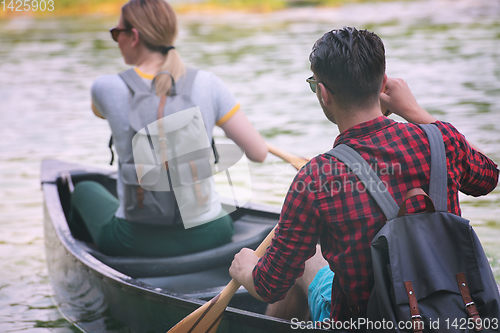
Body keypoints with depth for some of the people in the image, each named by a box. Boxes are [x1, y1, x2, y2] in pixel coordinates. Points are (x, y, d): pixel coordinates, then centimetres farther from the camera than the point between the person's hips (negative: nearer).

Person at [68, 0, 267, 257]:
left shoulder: (107, 88, -11)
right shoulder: (207, 84, -10)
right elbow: (259, 153, -9)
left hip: (135, 243, -1)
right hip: (209, 237, 1)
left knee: (85, 190, 33)